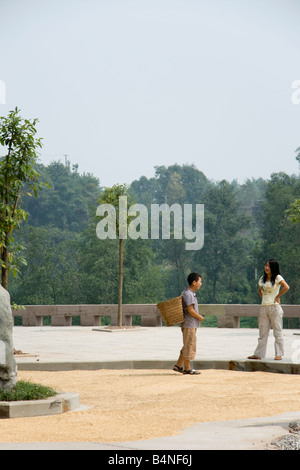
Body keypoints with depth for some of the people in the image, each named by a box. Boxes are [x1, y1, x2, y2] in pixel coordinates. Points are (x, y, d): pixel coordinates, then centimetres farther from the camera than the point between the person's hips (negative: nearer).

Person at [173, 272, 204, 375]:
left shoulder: (192, 294, 16)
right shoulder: (188, 294, -16)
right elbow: (190, 310, -20)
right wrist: (200, 317, -11)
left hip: (192, 324, 10)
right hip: (189, 324, -10)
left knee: (187, 346, 14)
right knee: (189, 346, -4)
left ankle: (178, 365, 18)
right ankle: (187, 368, 2)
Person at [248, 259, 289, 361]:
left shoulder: (277, 277, -5)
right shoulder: (262, 279, 13)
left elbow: (286, 287, -19)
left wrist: (277, 296, -12)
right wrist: (263, 298, 13)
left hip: (274, 307, -6)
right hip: (264, 307, 6)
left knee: (277, 331, -1)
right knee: (263, 332, 7)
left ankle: (279, 354, 2)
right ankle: (258, 354, 8)